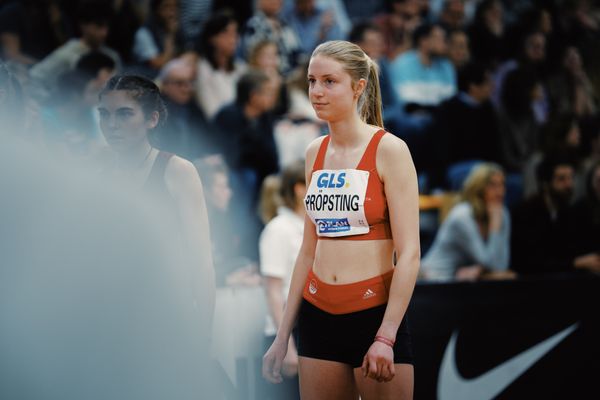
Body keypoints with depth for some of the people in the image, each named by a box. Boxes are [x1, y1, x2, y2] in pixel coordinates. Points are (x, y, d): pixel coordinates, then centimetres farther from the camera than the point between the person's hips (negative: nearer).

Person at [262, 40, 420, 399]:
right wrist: (283, 335, 14)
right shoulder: (315, 153, 9)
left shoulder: (388, 150, -8)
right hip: (318, 316, 5)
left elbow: (409, 254, -12)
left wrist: (386, 338, -18)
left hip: (374, 313, -5)